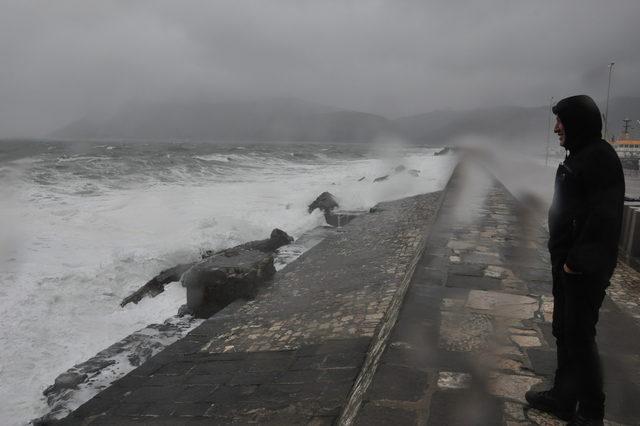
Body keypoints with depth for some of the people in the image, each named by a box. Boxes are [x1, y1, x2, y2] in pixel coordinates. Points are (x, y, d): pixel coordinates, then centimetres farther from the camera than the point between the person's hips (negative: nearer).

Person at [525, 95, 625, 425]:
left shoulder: (600, 158, -17)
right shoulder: (577, 156, 13)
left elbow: (603, 218, -24)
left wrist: (577, 261, -20)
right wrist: (562, 258, 15)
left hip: (585, 270, -10)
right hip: (566, 264, 10)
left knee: (579, 338, 0)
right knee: (563, 332, 17)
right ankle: (563, 398, 31)